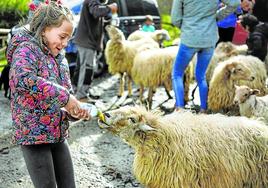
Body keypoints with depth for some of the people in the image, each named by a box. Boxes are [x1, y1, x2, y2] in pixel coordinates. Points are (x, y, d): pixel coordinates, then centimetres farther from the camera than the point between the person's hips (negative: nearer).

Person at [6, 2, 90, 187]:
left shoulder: (59, 59, 11)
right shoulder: (26, 49, -12)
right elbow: (22, 80, -33)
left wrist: (75, 109, -5)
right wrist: (64, 96, -29)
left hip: (59, 135, 8)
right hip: (34, 134, -7)